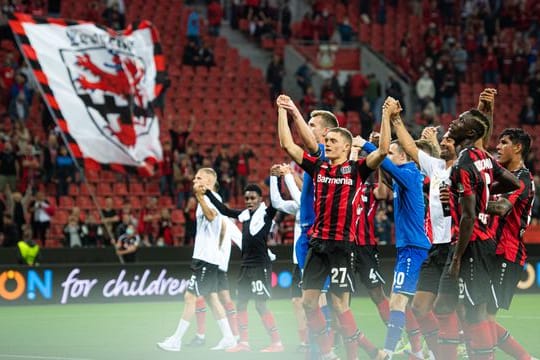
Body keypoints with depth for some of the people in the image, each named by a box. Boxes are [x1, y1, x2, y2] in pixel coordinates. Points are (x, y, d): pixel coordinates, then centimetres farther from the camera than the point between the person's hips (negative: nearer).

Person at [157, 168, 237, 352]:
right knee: (211, 297, 12)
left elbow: (210, 216, -39)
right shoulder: (210, 199, 17)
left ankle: (176, 340, -6)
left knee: (190, 297, -8)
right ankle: (228, 337, 13)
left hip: (205, 258, -10)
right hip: (207, 257, 10)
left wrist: (200, 197, -54)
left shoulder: (211, 198, -15)